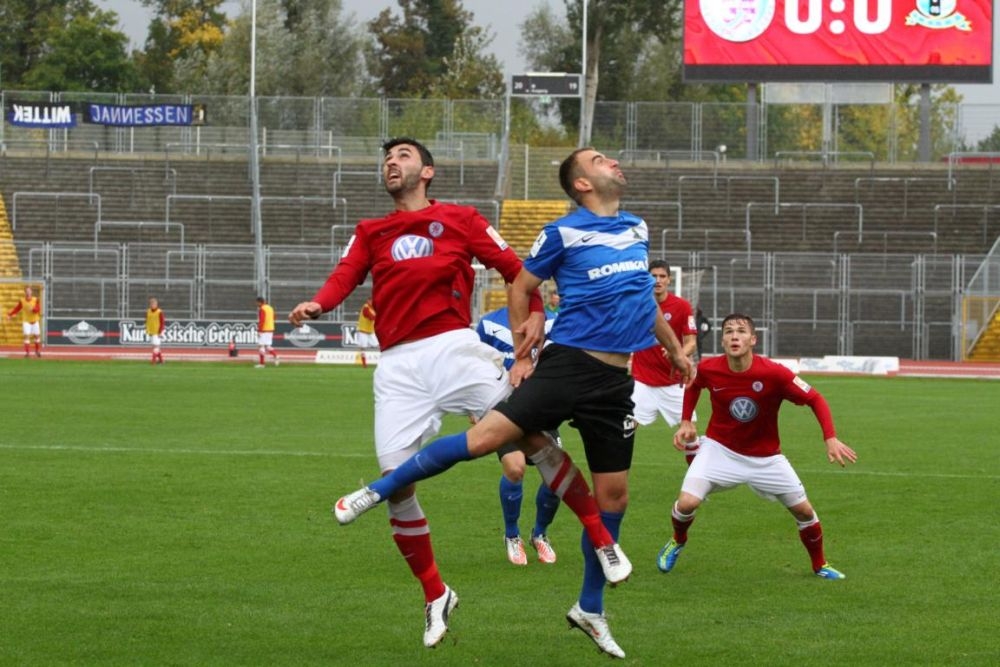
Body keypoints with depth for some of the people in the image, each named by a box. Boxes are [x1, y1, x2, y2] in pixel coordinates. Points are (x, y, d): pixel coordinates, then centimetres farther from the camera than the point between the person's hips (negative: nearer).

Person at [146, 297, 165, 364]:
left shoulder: (159, 312, -11)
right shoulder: (148, 312, 6)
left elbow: (162, 323, -10)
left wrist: (160, 332, -14)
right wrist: (147, 330, 10)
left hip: (157, 332, -6)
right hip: (151, 332, 6)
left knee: (156, 345, -12)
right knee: (156, 346, 11)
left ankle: (154, 359, -15)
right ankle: (160, 359, 22)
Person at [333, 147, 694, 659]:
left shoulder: (637, 229, 14)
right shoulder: (564, 233, -2)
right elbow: (521, 288, 7)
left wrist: (675, 349, 35)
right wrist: (521, 355, 3)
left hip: (614, 381, 5)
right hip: (567, 363, -5)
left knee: (613, 494, 4)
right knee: (487, 436, -19)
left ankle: (590, 609, 18)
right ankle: (377, 492, -5)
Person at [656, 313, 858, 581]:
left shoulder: (773, 373, -25)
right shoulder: (709, 369, -17)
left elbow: (815, 399, -18)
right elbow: (693, 386, 9)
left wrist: (831, 439, -29)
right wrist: (686, 422, 1)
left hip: (765, 457, 0)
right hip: (720, 448, 0)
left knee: (803, 510, 1)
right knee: (687, 503, -18)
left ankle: (820, 564, 28)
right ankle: (677, 541, 17)